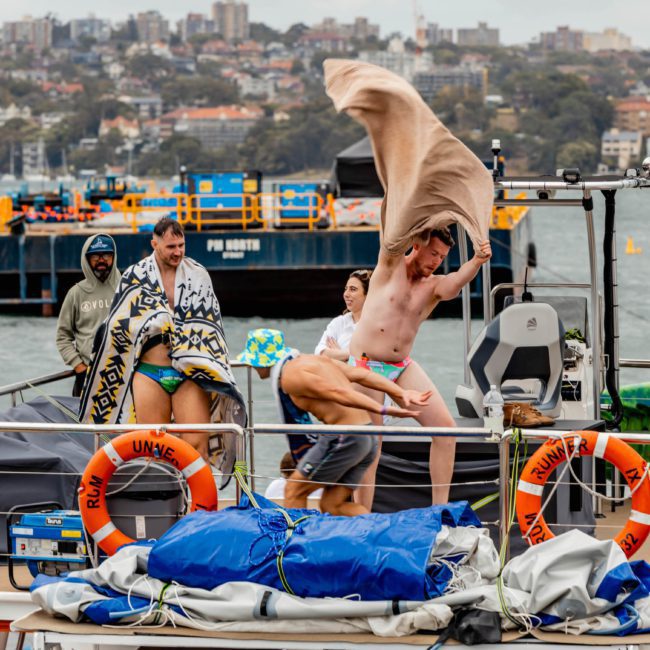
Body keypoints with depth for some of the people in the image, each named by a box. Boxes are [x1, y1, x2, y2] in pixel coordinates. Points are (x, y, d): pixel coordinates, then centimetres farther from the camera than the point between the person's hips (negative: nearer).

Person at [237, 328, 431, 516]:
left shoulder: (291, 376, -8)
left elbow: (337, 393, -18)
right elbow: (362, 375, 12)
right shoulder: (315, 359, 20)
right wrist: (403, 393, 5)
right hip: (369, 440, 9)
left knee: (294, 491, 6)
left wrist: (383, 410, -25)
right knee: (331, 505, 12)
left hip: (344, 438, -9)